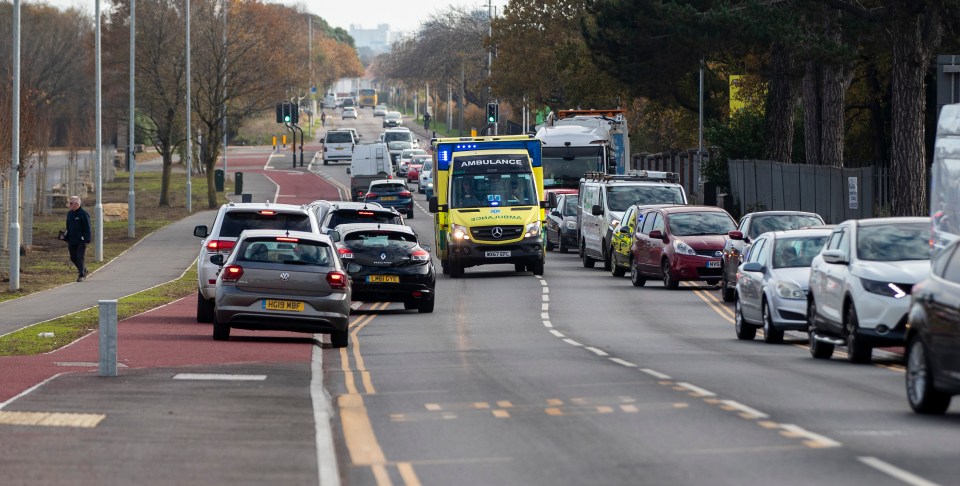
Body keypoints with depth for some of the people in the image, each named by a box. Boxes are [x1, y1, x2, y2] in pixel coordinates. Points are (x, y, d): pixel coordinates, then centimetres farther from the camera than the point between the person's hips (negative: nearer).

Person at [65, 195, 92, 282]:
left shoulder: (83, 214, -10)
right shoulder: (69, 214, 12)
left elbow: (87, 228, -10)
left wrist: (87, 241, -15)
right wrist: (67, 239, 15)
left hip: (81, 241, -7)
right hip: (72, 241, 7)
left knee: (79, 258, -7)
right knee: (73, 258, 9)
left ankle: (82, 275, 2)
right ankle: (84, 271, 26)